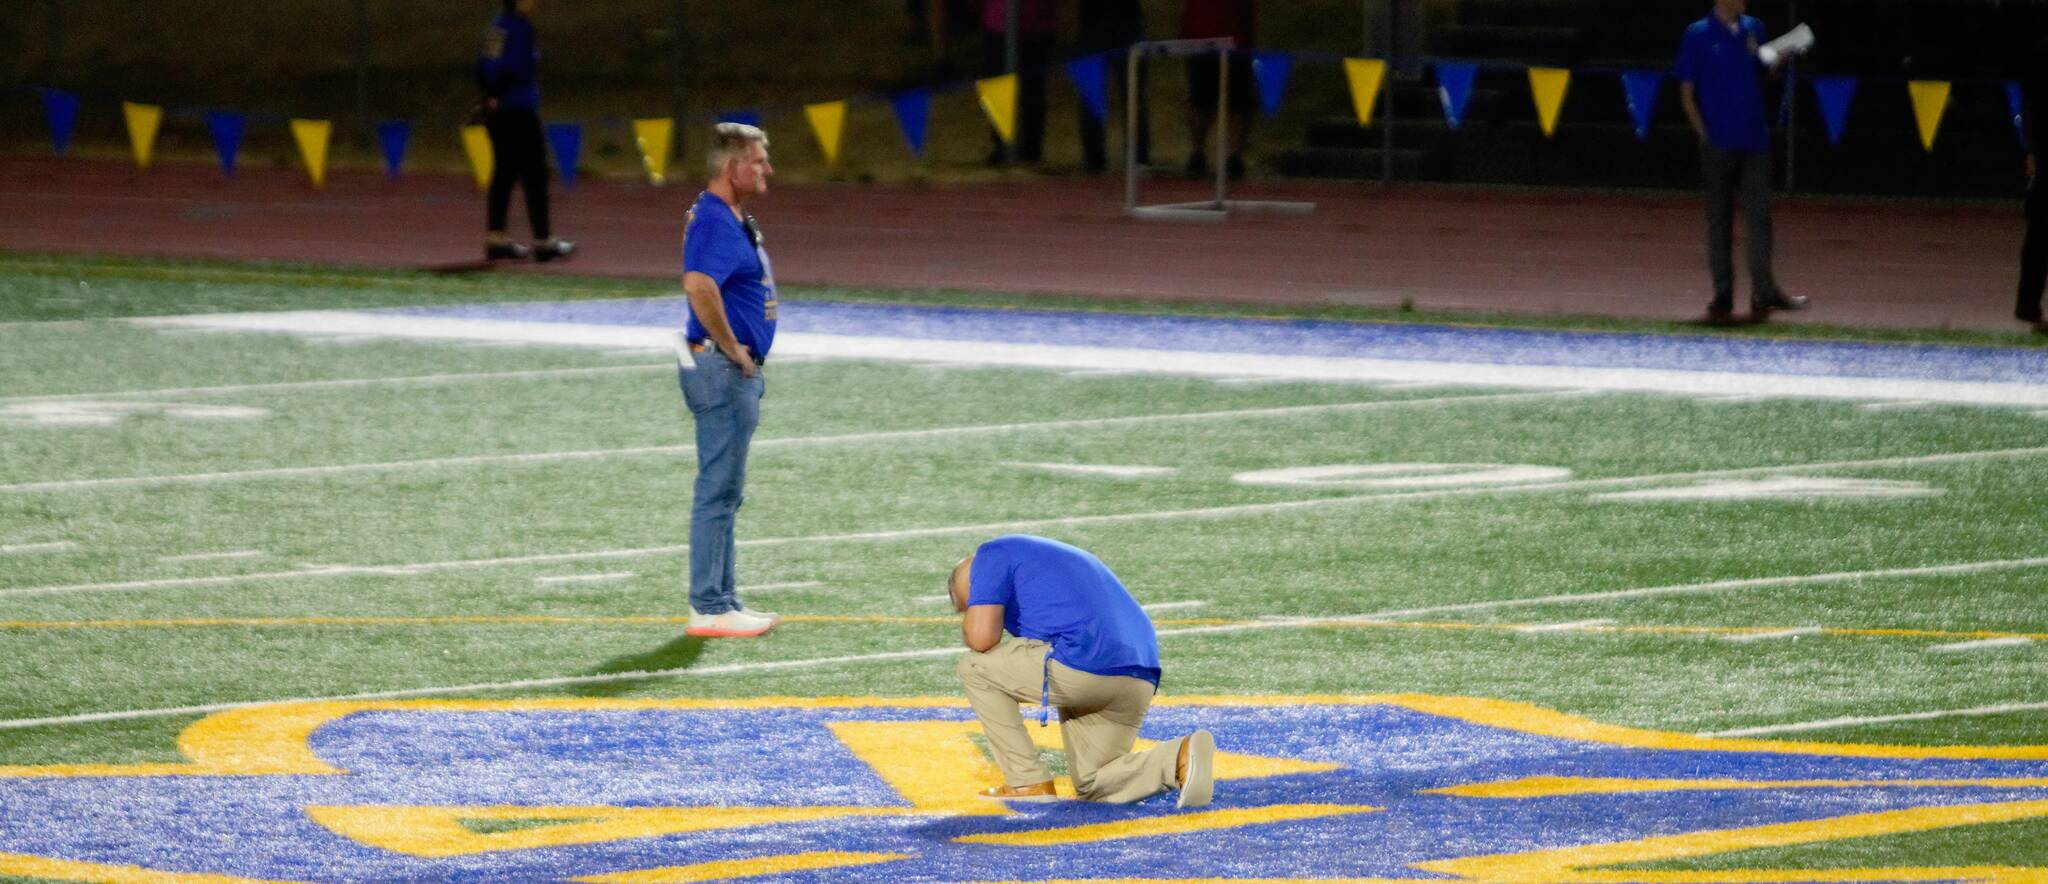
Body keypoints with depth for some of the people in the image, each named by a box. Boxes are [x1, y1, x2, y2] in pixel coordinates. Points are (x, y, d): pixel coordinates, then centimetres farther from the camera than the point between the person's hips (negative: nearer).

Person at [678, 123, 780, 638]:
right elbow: (699, 285, -35)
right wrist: (732, 349, -24)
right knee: (719, 490, -6)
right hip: (723, 370, -11)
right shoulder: (713, 221, -18)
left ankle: (721, 599, 22)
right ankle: (709, 608, -3)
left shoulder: (733, 220, 15)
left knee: (725, 490, 15)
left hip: (738, 370, 11)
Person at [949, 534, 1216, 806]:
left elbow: (982, 638, -3)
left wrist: (969, 619, 19)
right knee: (1092, 786, 21)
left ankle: (1030, 782, 7)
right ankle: (1180, 759, -5)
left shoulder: (993, 554, 10)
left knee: (975, 668, 12)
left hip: (1080, 667, -9)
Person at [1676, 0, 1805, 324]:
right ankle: (1722, 295, 9)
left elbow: (1765, 75, 15)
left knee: (1760, 215, 1)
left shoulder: (1753, 30, 9)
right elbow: (1687, 92, -2)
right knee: (1719, 219, 4)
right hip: (1718, 144, -3)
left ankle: (1764, 291, 5)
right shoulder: (1698, 35, -3)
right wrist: (1704, 135, -10)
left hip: (1755, 140, 3)